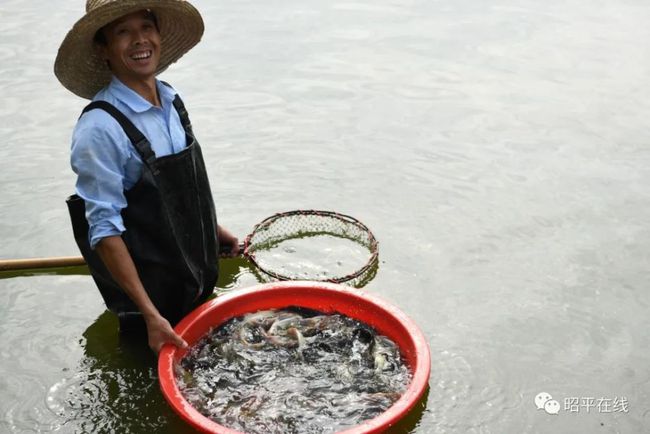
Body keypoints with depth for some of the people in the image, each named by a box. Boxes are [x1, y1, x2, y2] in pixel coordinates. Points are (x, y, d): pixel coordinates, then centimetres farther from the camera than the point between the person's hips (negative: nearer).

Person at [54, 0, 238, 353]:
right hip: (151, 295, -7)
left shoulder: (171, 101, -2)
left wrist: (213, 230, 19)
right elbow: (105, 231, -24)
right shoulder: (100, 128, -25)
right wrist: (150, 314, -25)